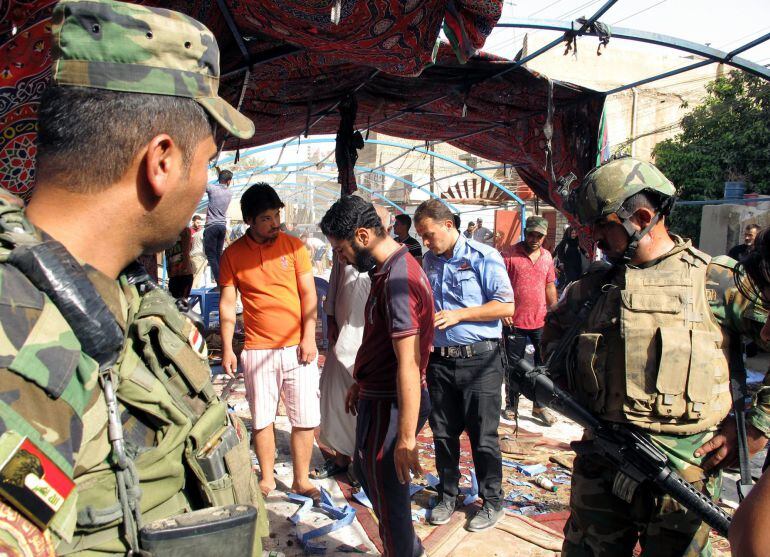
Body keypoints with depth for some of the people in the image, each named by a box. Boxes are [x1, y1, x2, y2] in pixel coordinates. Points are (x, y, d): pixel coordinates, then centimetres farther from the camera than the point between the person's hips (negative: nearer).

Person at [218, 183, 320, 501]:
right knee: (262, 418, 9)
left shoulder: (294, 246, 0)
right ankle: (267, 478, 27)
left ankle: (301, 480, 19)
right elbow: (227, 303, 3)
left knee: (304, 418, 4)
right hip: (257, 350, 0)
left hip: (297, 347, 0)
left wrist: (308, 338, -7)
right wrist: (227, 348, -1)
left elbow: (308, 294, 0)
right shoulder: (233, 254, 1)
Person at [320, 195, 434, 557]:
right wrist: (361, 382, 26)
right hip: (377, 395, 11)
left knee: (387, 490, 7)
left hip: (389, 404, -11)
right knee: (365, 471, 26)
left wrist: (406, 438, -29)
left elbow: (408, 365, -29)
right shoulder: (389, 269, 7)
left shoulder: (397, 280, -26)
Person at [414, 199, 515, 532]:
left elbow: (506, 306, -12)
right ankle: (447, 496, 30)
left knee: (483, 435, 4)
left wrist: (458, 315, -16)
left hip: (479, 360, -5)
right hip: (440, 359, 6)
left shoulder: (483, 257, -8)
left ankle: (492, 502, 21)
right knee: (443, 433, 13)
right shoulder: (429, 261, 11)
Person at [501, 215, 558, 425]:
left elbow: (550, 285, 16)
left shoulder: (546, 256, 9)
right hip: (515, 322, -4)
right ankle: (511, 406, 23)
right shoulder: (510, 255, -8)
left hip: (541, 322, 5)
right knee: (513, 366, 7)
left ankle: (539, 406, 27)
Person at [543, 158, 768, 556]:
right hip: (599, 468, 4)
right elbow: (555, 324, 25)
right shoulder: (596, 284, 9)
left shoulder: (717, 280, -5)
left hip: (683, 472, -3)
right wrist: (557, 369, 6)